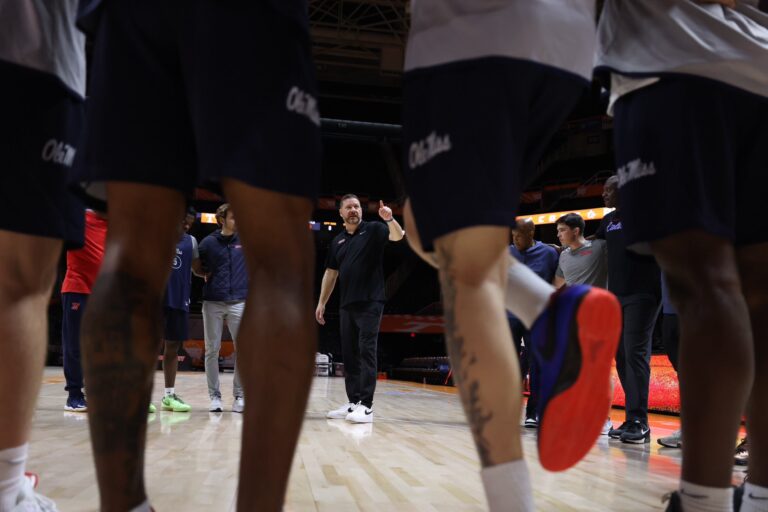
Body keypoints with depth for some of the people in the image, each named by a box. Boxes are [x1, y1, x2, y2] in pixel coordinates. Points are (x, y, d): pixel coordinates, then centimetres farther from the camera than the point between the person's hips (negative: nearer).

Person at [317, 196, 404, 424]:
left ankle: (366, 405, -9)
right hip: (346, 305, 6)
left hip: (370, 302, -6)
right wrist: (321, 303, 15)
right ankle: (353, 402, 14)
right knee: (349, 354, 7)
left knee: (366, 351, -9)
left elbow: (398, 235, -16)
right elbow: (330, 273, 18)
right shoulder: (337, 241, 15)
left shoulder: (373, 230, 1)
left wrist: (389, 219, -36)